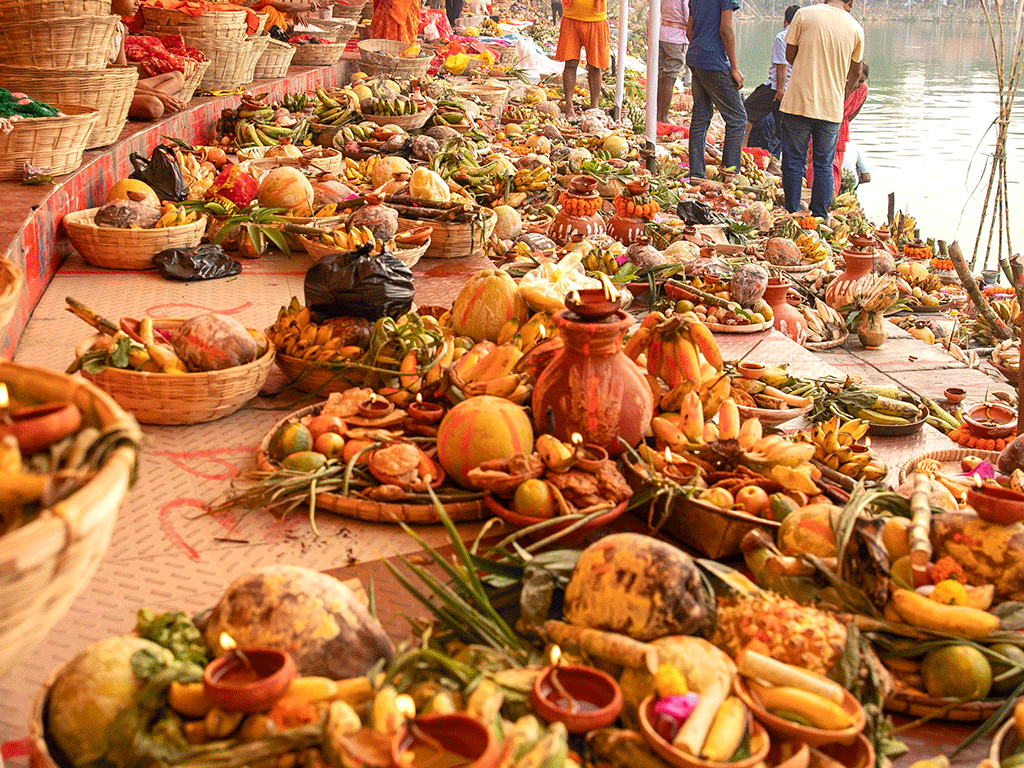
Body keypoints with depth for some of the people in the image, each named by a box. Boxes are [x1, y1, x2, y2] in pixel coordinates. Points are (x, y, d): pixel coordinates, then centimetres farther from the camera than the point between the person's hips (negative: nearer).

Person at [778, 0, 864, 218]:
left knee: (793, 162, 8)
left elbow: (789, 56, 4)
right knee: (824, 165, 11)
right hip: (832, 108, 2)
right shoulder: (855, 28, 3)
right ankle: (820, 218, 12)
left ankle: (792, 215, 10)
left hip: (798, 102, -1)